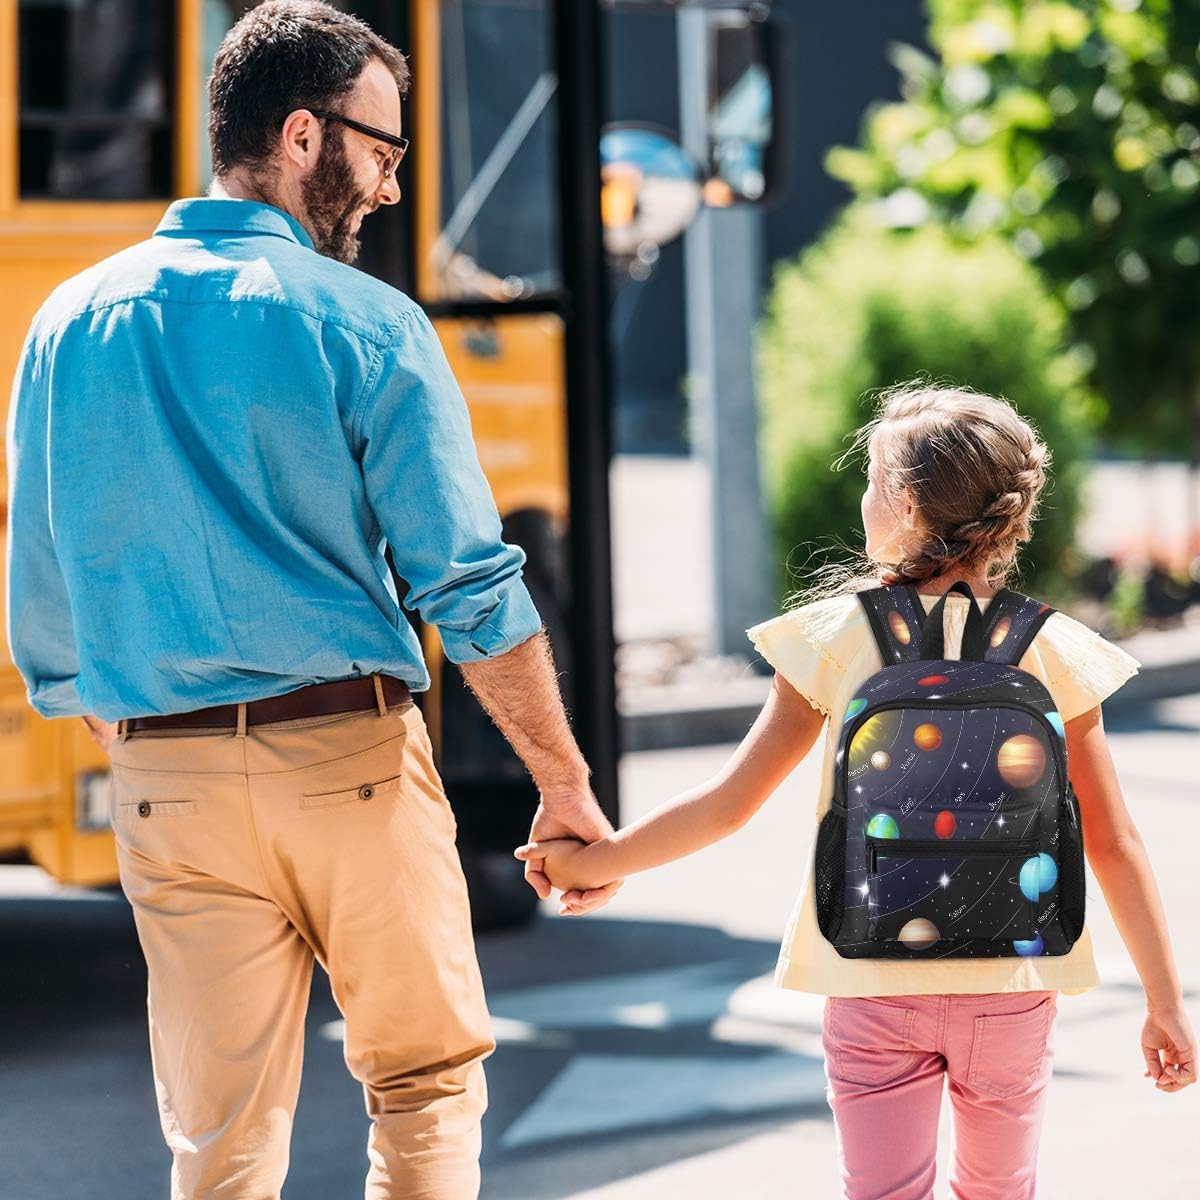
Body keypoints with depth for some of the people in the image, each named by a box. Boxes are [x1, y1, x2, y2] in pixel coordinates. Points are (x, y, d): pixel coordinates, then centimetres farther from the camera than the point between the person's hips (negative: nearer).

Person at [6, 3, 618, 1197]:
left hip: (167, 780, 3)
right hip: (349, 753, -3)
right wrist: (566, 784, 0)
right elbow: (472, 588, -8)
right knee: (425, 1084, 13)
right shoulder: (362, 325, -6)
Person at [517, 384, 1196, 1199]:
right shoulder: (1051, 652, -5)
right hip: (1012, 988, 1)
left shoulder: (837, 640, -8)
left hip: (875, 987, -1)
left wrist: (594, 862, 10)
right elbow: (1114, 844, -3)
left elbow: (729, 805, -4)